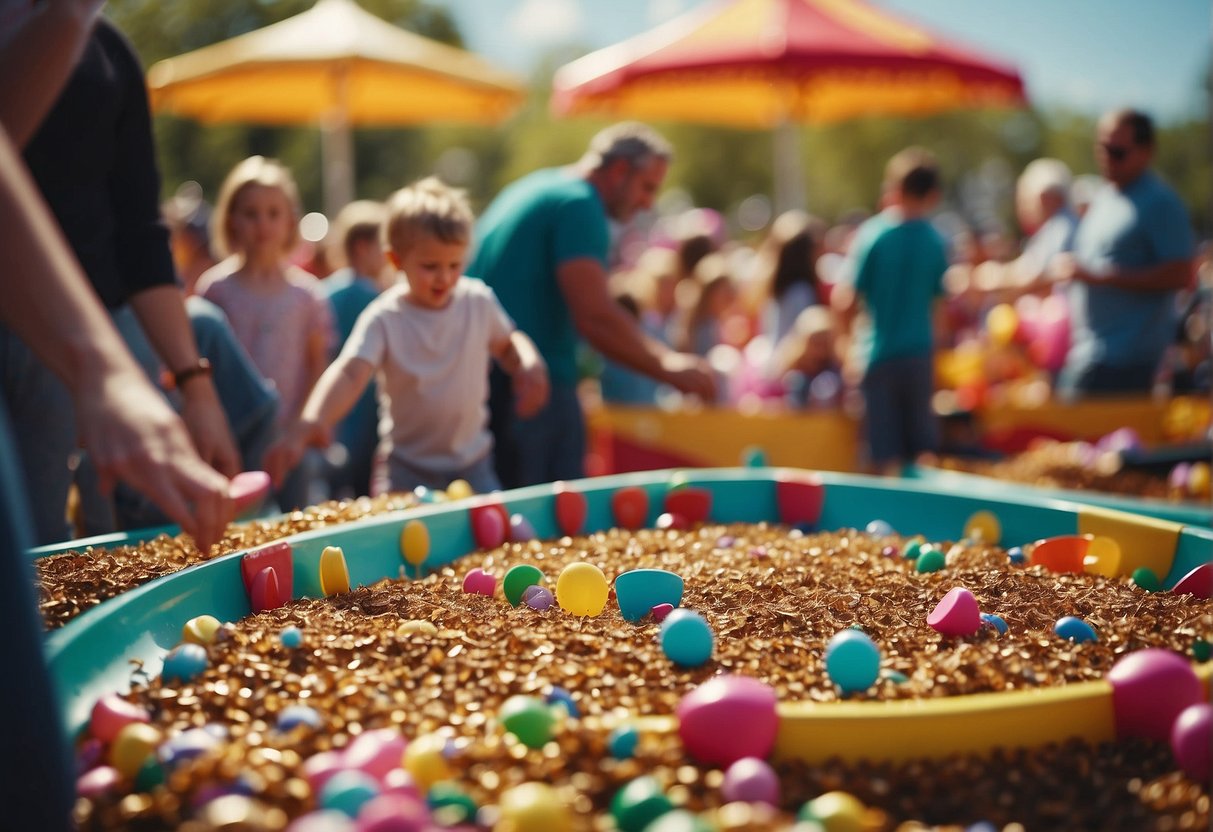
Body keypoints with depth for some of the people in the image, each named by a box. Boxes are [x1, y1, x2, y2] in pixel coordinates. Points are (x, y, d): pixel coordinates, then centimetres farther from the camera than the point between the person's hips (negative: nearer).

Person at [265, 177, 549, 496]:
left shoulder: (480, 301, -3)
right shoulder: (384, 318, -15)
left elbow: (507, 342, 17)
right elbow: (350, 373, -31)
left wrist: (529, 363, -7)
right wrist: (312, 420, -50)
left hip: (473, 461, 3)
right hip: (407, 468, -3)